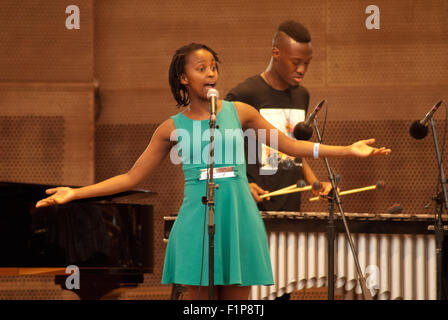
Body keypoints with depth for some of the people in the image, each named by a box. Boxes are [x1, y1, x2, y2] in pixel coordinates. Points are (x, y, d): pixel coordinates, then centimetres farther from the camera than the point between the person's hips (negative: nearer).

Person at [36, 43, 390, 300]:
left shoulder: (239, 112, 8)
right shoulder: (172, 128, 6)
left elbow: (290, 145, 12)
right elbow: (131, 177, 8)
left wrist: (348, 150, 7)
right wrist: (74, 193, 1)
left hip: (239, 221, 1)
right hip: (197, 223, -1)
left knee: (238, 297, 2)